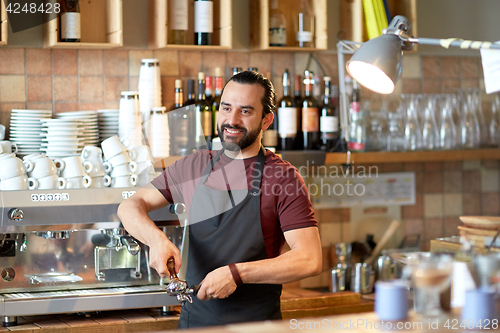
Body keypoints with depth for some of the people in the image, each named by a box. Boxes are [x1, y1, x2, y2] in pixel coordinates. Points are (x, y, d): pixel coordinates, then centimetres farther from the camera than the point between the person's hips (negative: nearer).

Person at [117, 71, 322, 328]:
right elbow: (130, 207, 7)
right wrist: (156, 239, -14)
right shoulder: (193, 167, 9)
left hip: (255, 325, -4)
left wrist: (237, 273, -20)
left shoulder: (283, 177, -6)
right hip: (192, 320, 4)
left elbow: (309, 260, -14)